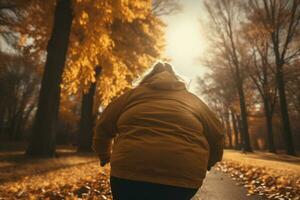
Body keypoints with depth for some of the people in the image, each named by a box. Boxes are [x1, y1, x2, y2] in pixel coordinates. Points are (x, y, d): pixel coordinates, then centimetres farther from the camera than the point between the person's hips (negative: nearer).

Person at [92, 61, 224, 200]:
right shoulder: (192, 99, 18)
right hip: (183, 177, 2)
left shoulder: (134, 92, 14)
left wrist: (104, 156, 31)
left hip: (130, 172, -1)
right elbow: (217, 135, 17)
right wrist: (207, 163, 33)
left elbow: (103, 127, 15)